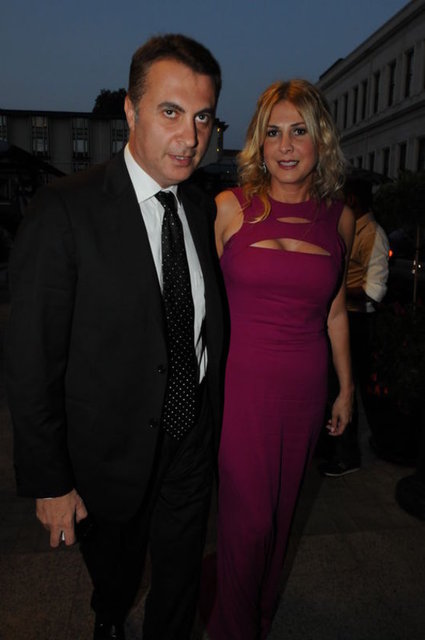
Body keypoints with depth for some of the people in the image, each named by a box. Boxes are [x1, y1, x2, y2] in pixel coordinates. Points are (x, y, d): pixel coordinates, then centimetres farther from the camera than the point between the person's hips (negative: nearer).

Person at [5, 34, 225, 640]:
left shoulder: (204, 208, -3)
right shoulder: (65, 211, -21)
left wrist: (214, 419, 7)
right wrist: (50, 482, -13)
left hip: (192, 446, 4)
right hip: (113, 454, -3)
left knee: (180, 585, 24)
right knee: (114, 579, 27)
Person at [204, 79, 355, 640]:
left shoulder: (339, 218, 3)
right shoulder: (231, 207, -6)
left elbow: (335, 311, 11)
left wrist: (346, 388, 16)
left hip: (306, 389, 3)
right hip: (243, 383, -3)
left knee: (280, 515, 18)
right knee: (248, 521, 6)